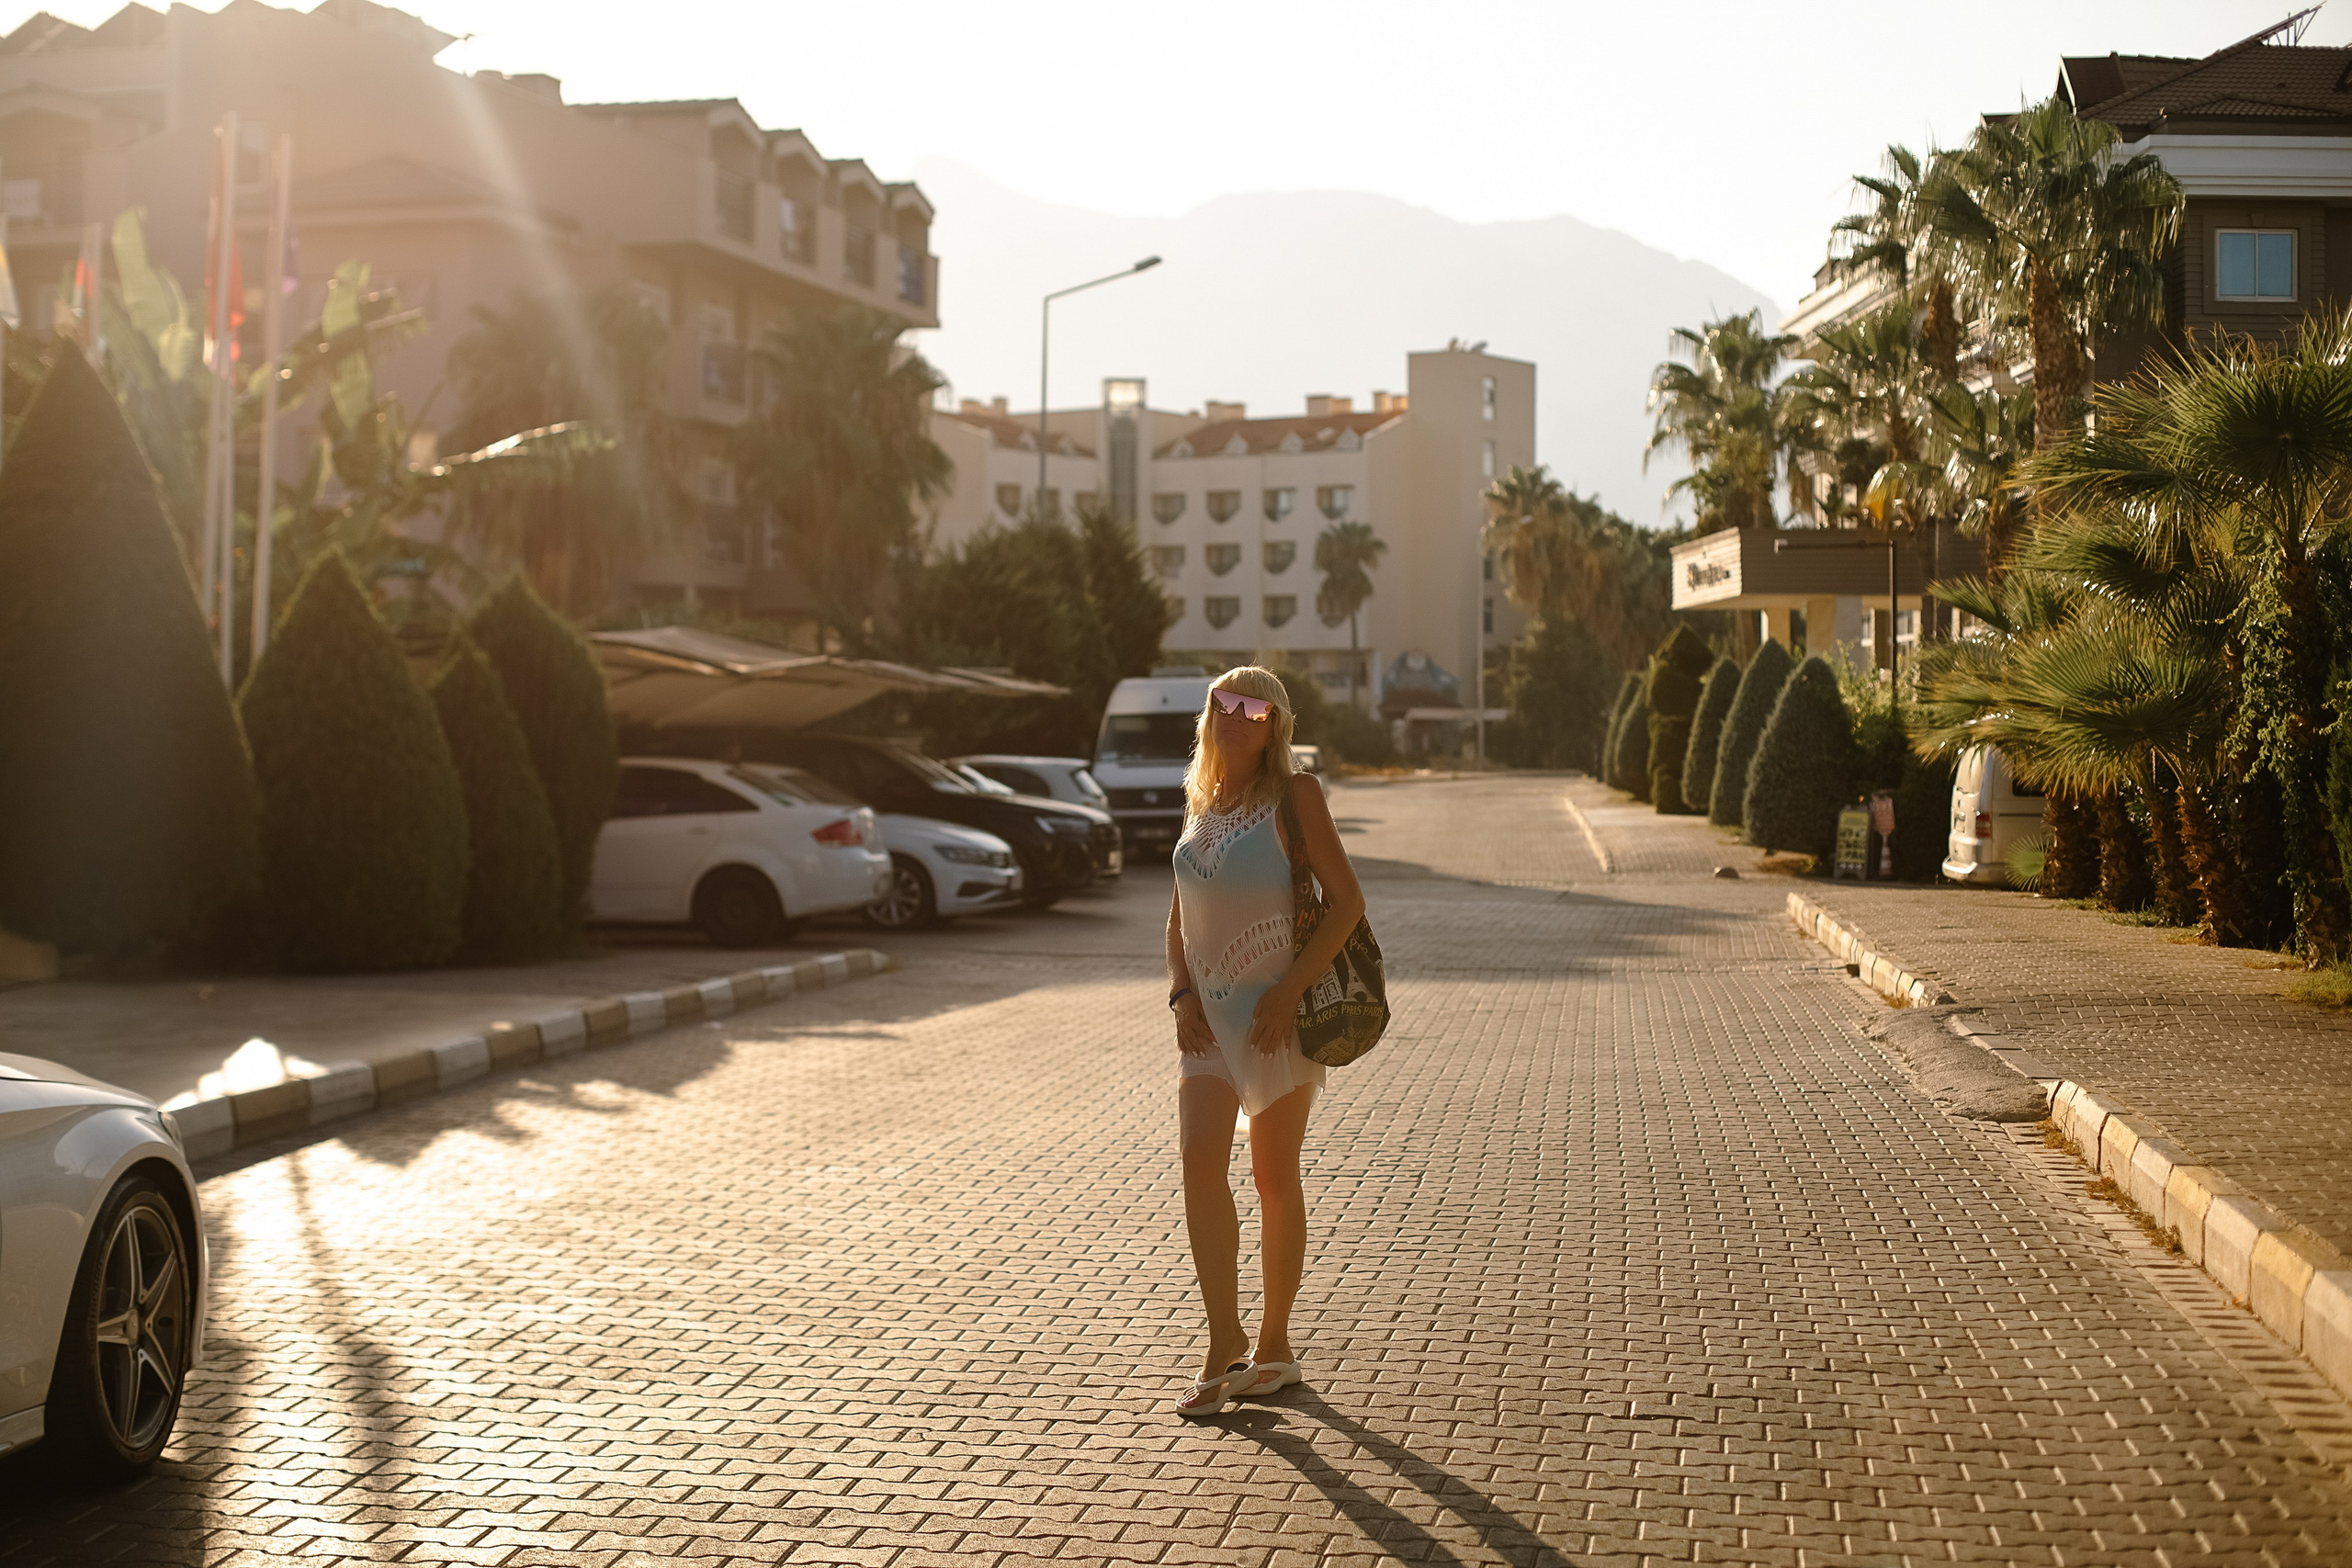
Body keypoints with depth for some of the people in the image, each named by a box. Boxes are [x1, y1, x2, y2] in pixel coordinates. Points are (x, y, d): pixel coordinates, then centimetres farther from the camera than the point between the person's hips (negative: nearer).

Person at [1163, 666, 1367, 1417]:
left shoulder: (1294, 796, -6)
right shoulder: (1200, 802, 10)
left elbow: (1346, 900, -11)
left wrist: (1290, 991, -18)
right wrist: (1182, 993, 0)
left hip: (1278, 1010, -4)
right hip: (1208, 1010, 5)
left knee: (1274, 1178, 4)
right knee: (1199, 1159, -11)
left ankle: (1274, 1343, 18)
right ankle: (1224, 1344, -5)